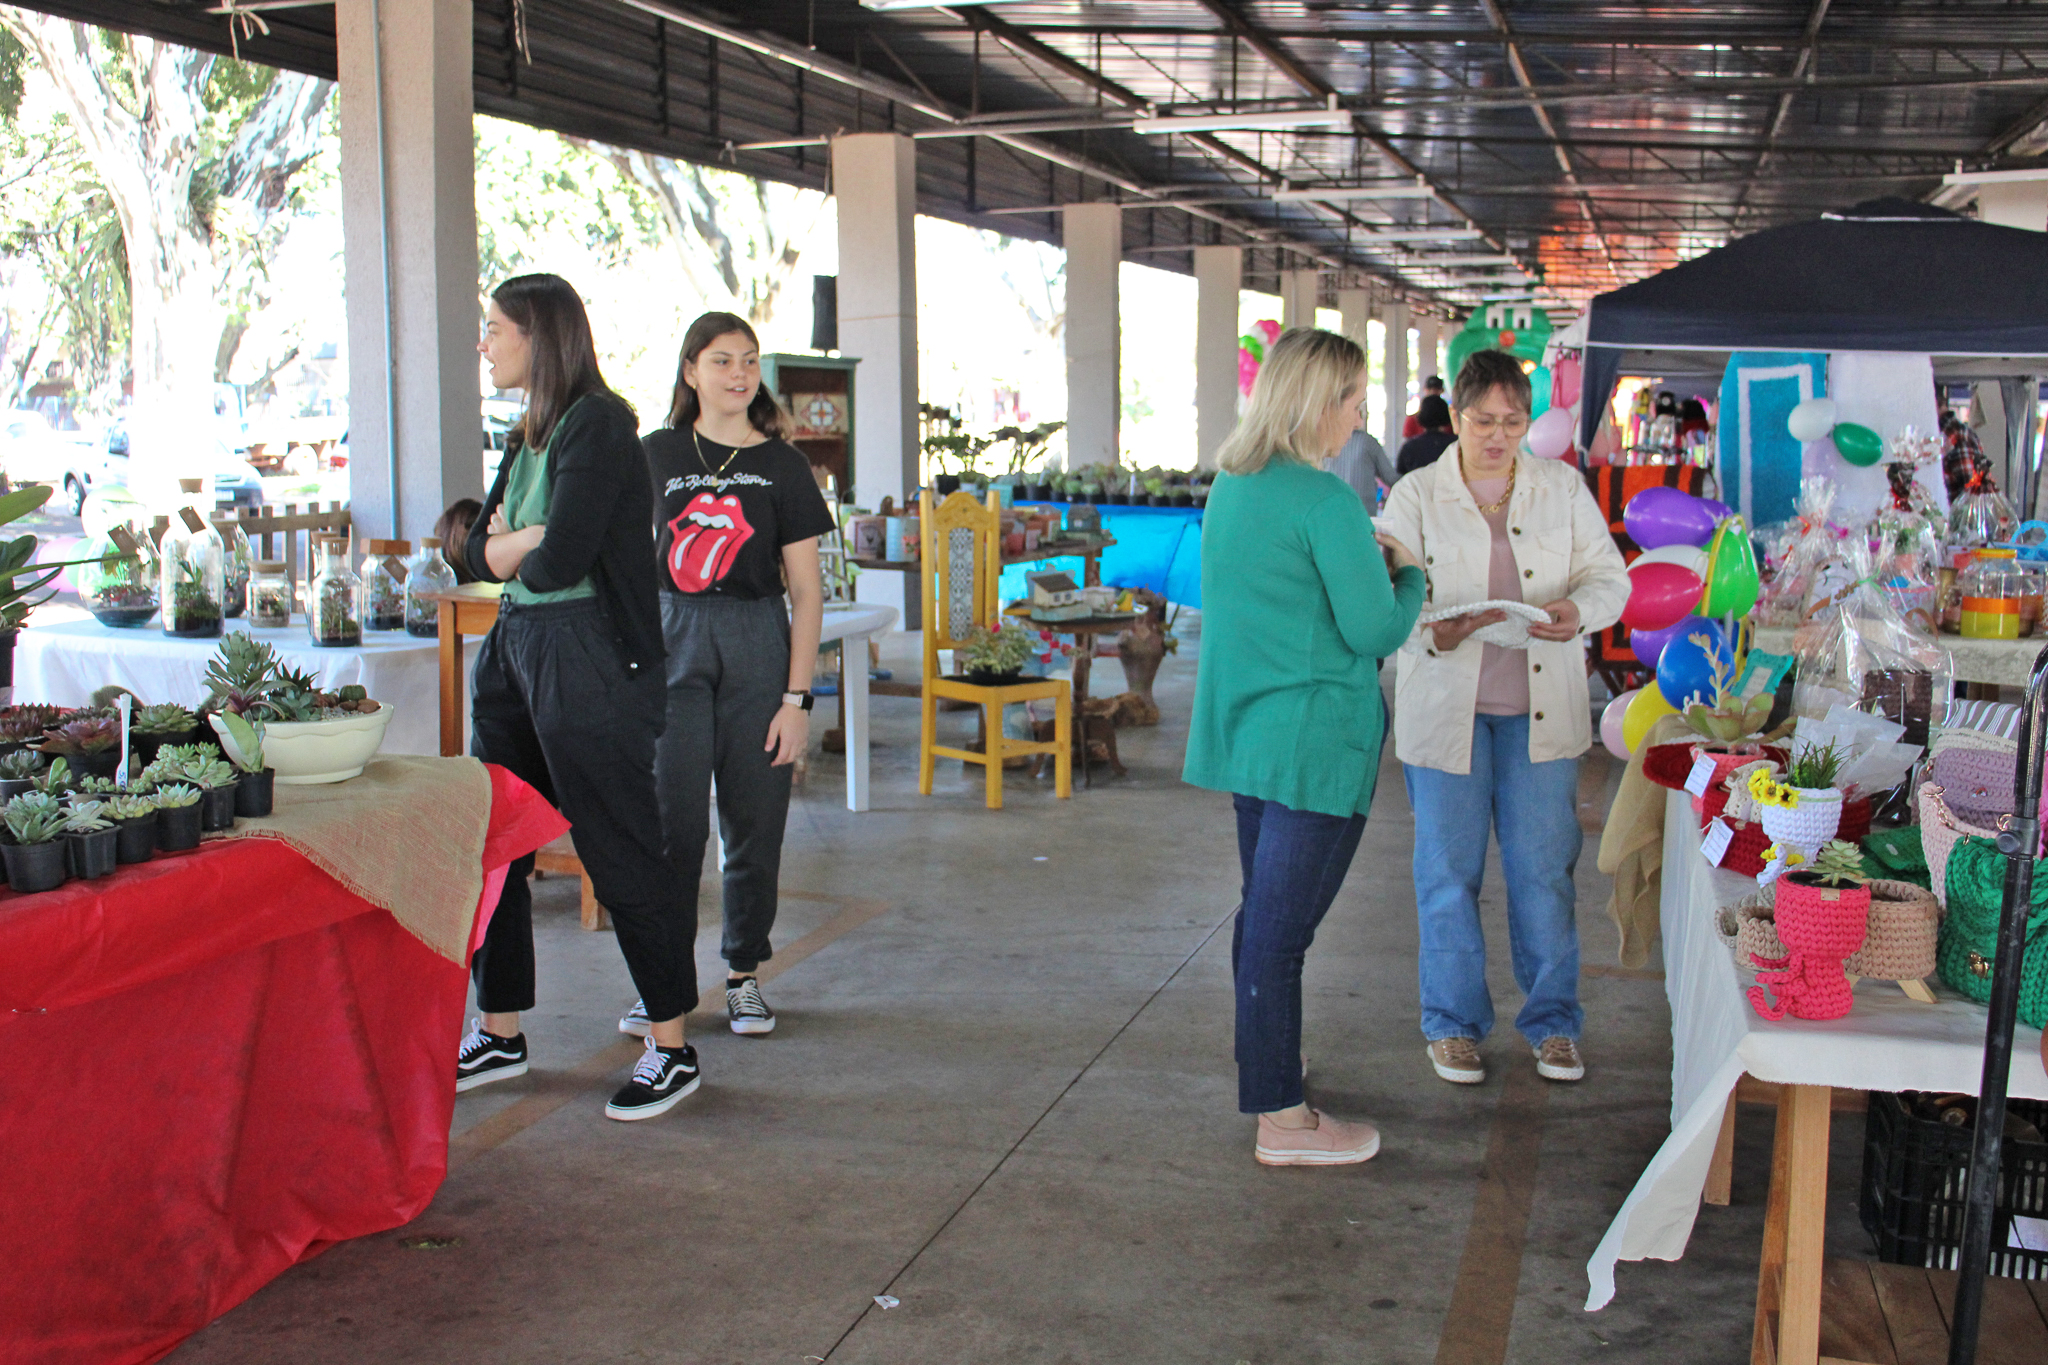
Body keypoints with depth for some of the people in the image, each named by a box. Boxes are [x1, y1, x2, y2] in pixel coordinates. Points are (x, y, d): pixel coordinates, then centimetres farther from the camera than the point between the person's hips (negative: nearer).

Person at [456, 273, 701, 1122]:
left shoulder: (598, 424, -12)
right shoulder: (528, 434, 17)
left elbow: (558, 562, -19)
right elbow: (479, 552, 14)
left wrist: (513, 553, 2)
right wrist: (532, 541, -6)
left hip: (587, 654, -9)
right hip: (515, 648, 9)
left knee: (621, 857, -4)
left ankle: (673, 1050, 6)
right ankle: (500, 1035, 24)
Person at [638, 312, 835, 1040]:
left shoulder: (781, 464, 4)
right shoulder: (657, 454, 6)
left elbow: (807, 590, 1)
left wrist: (797, 697, -6)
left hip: (757, 640, 0)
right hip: (671, 641, 0)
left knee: (754, 818, 4)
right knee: (672, 816, -5)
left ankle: (744, 972, 19)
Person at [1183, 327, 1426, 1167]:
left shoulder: (1229, 488, 10)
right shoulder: (1324, 501, -17)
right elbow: (1378, 632, -14)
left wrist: (1363, 562, 16)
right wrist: (1408, 576, 5)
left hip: (1247, 734, 9)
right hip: (1315, 742, -9)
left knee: (1263, 915, 18)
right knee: (1281, 929, -4)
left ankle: (1269, 1078, 32)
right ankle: (1283, 1123, 6)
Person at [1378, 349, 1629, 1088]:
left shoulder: (1563, 487, 7)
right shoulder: (1416, 497, 0)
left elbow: (1609, 576, 7)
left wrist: (1578, 611, -16)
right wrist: (1436, 632, -25)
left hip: (1540, 709, 1)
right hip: (1445, 708, -1)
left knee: (1543, 867, 4)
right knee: (1448, 868, 5)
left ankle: (1553, 1019, 20)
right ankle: (1454, 1022, 19)